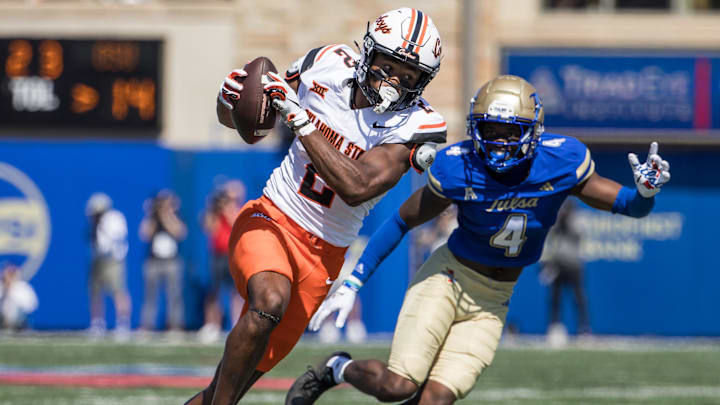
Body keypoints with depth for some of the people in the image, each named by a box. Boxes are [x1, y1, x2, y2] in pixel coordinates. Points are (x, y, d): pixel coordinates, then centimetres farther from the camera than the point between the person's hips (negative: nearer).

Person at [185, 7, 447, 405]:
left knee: (256, 363, 9)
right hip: (270, 221, -1)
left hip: (322, 253, 1)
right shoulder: (328, 66, -8)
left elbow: (356, 188, -27)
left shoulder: (414, 125, -13)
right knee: (270, 301, -32)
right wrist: (231, 100, -20)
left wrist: (300, 119, -30)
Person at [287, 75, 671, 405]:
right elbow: (403, 220, -5)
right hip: (447, 278, -2)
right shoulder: (458, 168, -19)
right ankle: (339, 369, 16)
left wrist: (645, 192, -32)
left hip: (493, 300, 2)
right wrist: (352, 283, -5)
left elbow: (628, 205, -7)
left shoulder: (561, 163, -16)